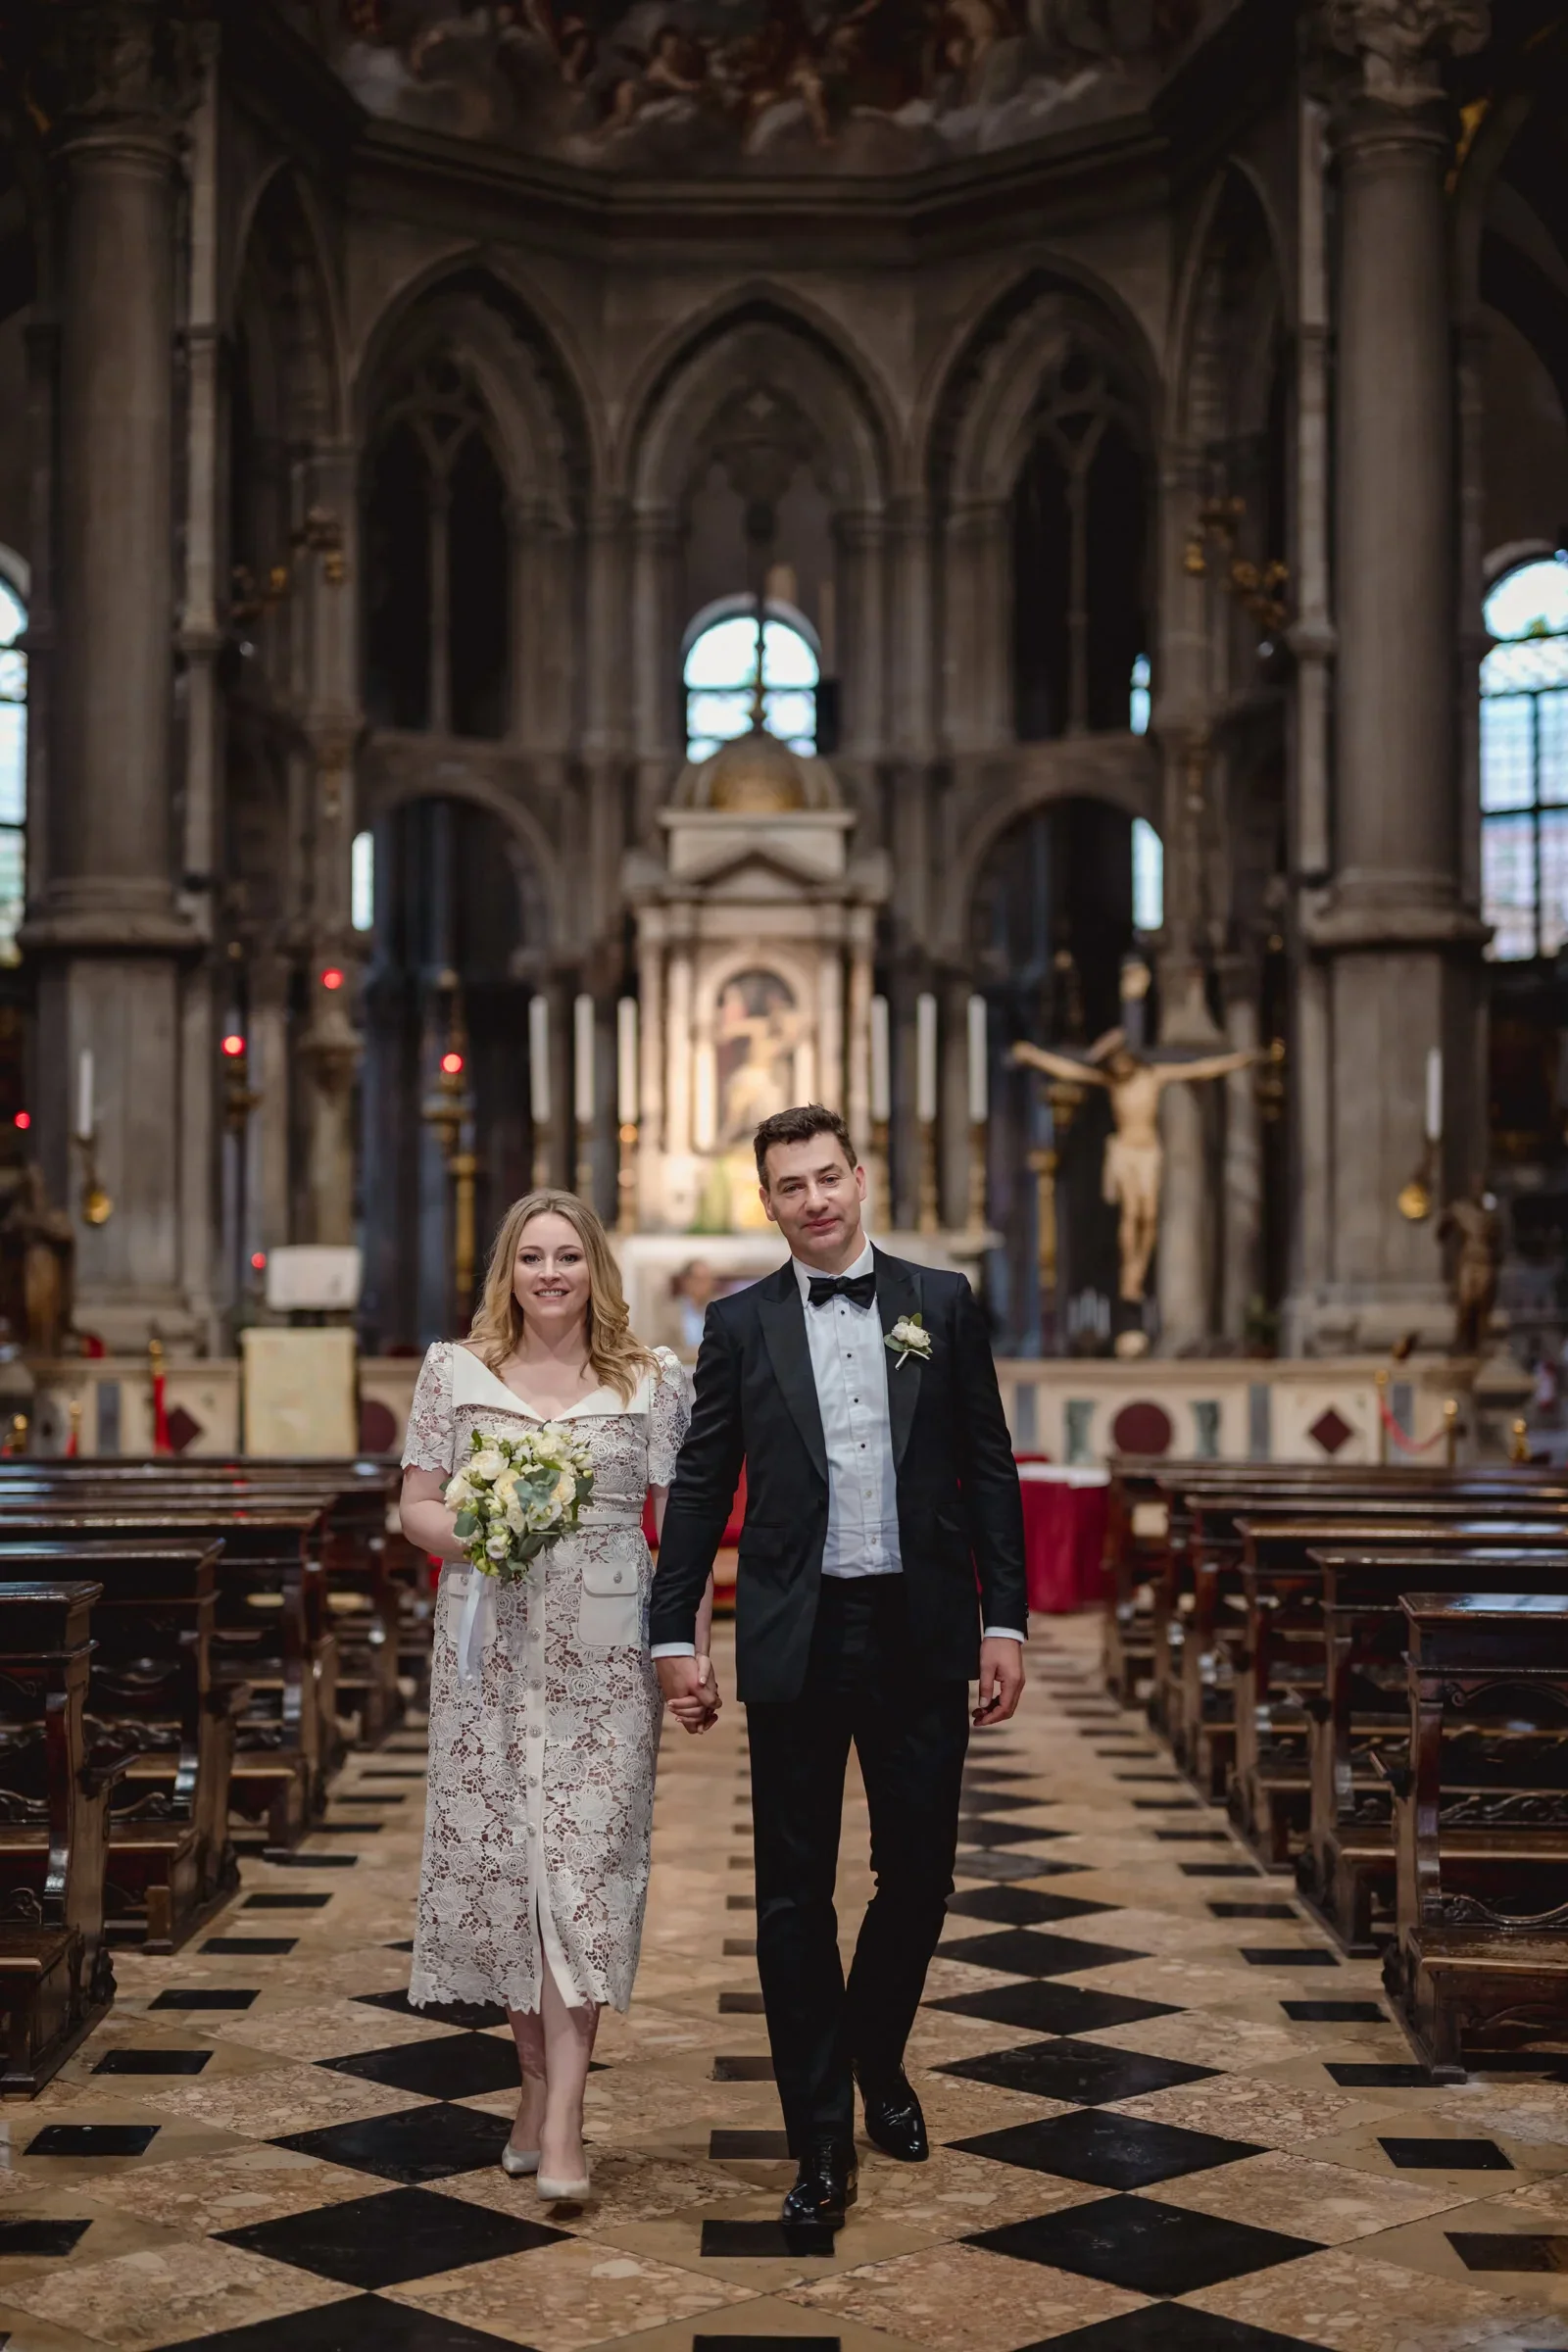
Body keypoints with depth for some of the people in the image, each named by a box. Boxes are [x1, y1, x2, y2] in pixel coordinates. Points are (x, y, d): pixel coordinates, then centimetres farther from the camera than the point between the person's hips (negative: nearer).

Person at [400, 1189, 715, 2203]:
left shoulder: (652, 1379, 3)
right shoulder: (455, 1370, 6)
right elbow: (416, 1506, 8)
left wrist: (699, 1657, -4)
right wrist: (475, 1536, -14)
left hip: (605, 1654, -2)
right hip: (488, 1650, 2)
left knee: (584, 1863, -6)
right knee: (497, 1855, 5)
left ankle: (562, 2118, -6)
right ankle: (538, 2075, 22)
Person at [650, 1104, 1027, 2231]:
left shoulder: (943, 1304, 4)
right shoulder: (740, 1323, 4)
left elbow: (989, 1468, 4)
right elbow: (699, 1487, 5)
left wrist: (1005, 1621, 0)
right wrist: (675, 1633, 0)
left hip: (922, 1633, 1)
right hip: (796, 1639, 0)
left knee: (920, 1873, 9)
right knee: (795, 1894, 2)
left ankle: (877, 2057, 35)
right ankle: (822, 2138, 12)